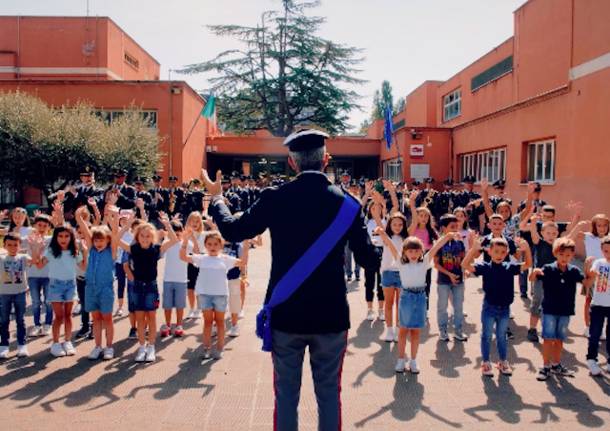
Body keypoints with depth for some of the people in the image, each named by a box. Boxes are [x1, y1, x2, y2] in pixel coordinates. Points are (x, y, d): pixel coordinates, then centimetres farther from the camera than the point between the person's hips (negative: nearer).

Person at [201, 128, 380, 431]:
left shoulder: (274, 198, -8)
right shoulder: (347, 203, -6)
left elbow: (232, 231, 4)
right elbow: (370, 262, -3)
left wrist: (216, 198, 21)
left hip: (286, 314, 0)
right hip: (331, 315, 0)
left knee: (286, 394, 14)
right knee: (329, 394, 14)